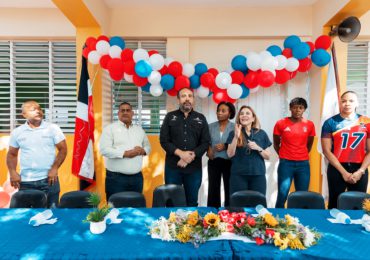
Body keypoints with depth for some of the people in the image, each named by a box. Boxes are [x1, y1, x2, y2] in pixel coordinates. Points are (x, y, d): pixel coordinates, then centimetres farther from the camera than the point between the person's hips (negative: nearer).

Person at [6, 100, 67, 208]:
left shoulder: (53, 128, -2)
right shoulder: (17, 132, 5)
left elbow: (63, 149, -2)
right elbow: (12, 154, 12)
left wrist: (54, 168, -12)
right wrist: (12, 172, -2)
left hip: (48, 179, -2)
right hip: (25, 181, 2)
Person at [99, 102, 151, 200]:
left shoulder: (139, 129, 14)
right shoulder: (110, 128, -3)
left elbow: (148, 146, 18)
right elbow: (104, 150, -13)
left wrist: (143, 150, -6)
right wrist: (125, 153, -20)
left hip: (137, 177, 5)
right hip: (116, 177, -5)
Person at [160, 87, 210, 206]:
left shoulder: (201, 118, 7)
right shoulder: (170, 117, 5)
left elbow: (206, 142, 2)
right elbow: (164, 140, -2)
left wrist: (191, 156, -12)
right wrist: (181, 153, -15)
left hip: (194, 167, 1)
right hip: (173, 166, -1)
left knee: (192, 201, 11)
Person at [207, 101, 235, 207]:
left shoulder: (234, 127, -3)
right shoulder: (211, 126, 4)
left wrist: (225, 146, -17)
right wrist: (208, 149, -9)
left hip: (229, 162, -2)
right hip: (214, 161, 2)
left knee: (229, 189, 8)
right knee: (213, 189, 7)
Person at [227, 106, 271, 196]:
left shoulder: (262, 134, 7)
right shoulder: (234, 133, 4)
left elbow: (268, 156, 8)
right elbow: (230, 154, -6)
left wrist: (258, 148, -11)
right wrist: (236, 136, -16)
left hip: (258, 175, 1)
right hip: (238, 175, -1)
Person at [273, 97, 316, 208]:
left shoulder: (309, 125, 3)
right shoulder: (281, 123, -3)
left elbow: (309, 144, 16)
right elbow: (276, 144, 9)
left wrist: (302, 155, 14)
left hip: (303, 163, 3)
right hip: (285, 163, -2)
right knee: (282, 195, -3)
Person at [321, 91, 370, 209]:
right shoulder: (330, 123, -1)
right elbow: (326, 150, -6)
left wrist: (360, 171, -8)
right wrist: (343, 172, -11)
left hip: (359, 170, 2)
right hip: (337, 169, -2)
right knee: (334, 205, 7)